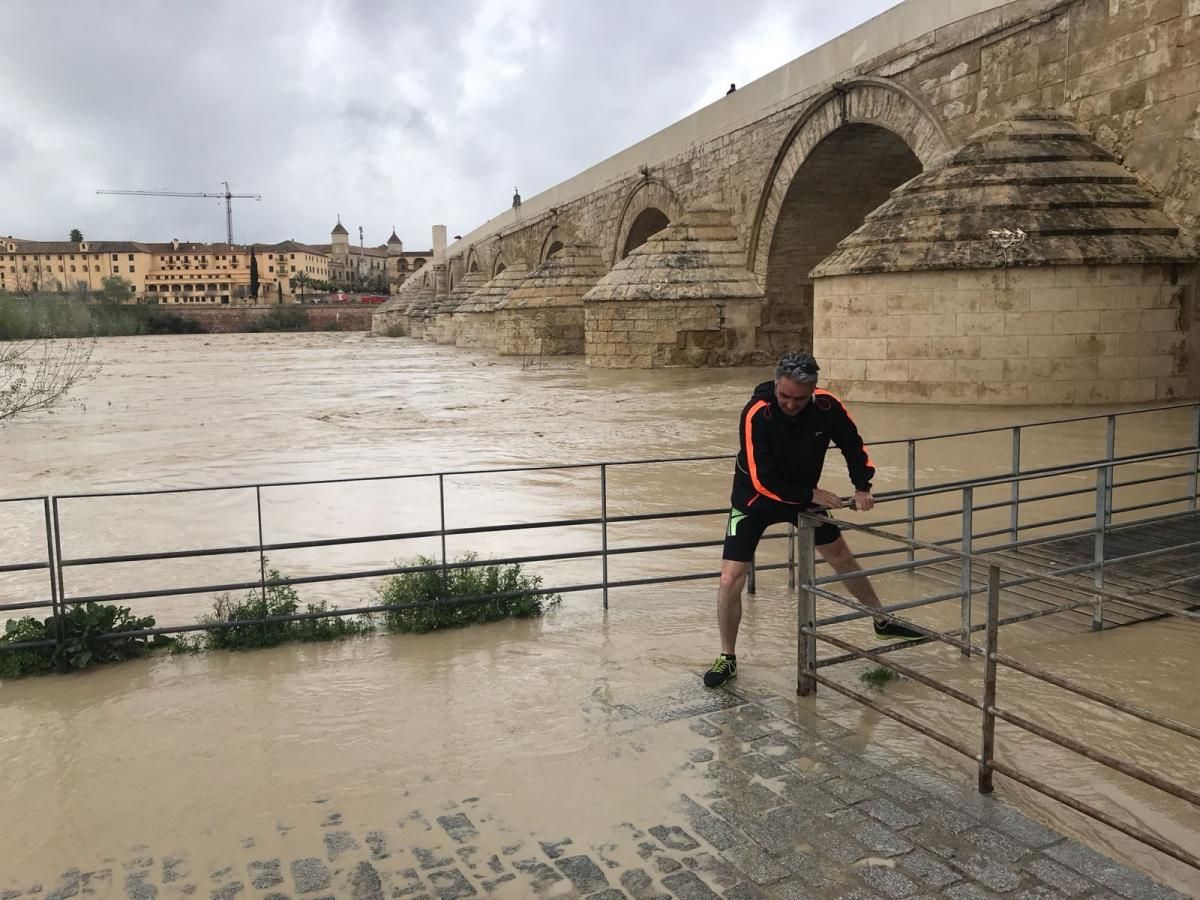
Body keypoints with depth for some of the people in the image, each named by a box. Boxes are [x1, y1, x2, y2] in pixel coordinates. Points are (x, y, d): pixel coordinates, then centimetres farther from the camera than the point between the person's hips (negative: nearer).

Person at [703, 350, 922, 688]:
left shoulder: (827, 406, -19)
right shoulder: (756, 414, -32)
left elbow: (853, 445, 0)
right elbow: (763, 480, -30)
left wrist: (862, 487, -11)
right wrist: (812, 495, -25)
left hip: (804, 493, 4)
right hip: (755, 498, -4)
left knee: (842, 558, 18)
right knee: (731, 579, -11)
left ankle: (883, 622, 40)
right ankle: (727, 658, 8)